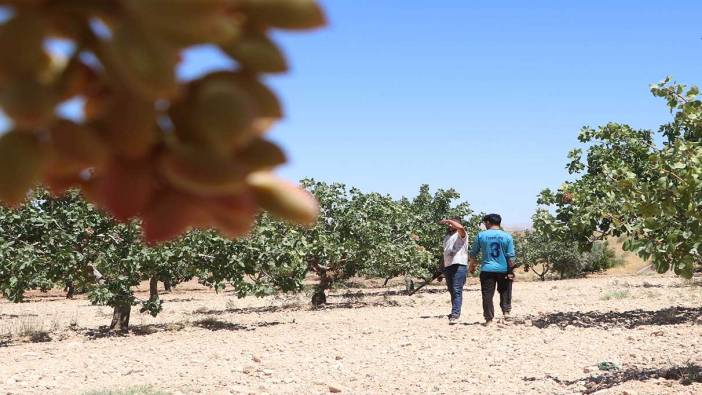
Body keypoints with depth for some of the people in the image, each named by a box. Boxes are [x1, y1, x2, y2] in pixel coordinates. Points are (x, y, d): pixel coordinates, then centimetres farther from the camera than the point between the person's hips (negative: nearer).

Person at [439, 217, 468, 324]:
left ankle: (455, 314, -18)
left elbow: (461, 227, -26)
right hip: (448, 266, 8)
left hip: (459, 265, -8)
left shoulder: (460, 235, 0)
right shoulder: (447, 236, 23)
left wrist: (448, 221, -17)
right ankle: (455, 312, 21)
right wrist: (442, 268, 22)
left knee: (457, 291, -13)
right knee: (452, 291, 12)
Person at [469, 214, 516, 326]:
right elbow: (511, 257, -4)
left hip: (487, 270, -1)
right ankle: (506, 311, 10)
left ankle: (489, 319, 5)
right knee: (505, 291, 20)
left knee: (487, 295, 5)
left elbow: (473, 253, 4)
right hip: (503, 270, 1)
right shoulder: (507, 236, -2)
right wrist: (511, 271, 2)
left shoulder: (481, 235, -3)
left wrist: (472, 266, 19)